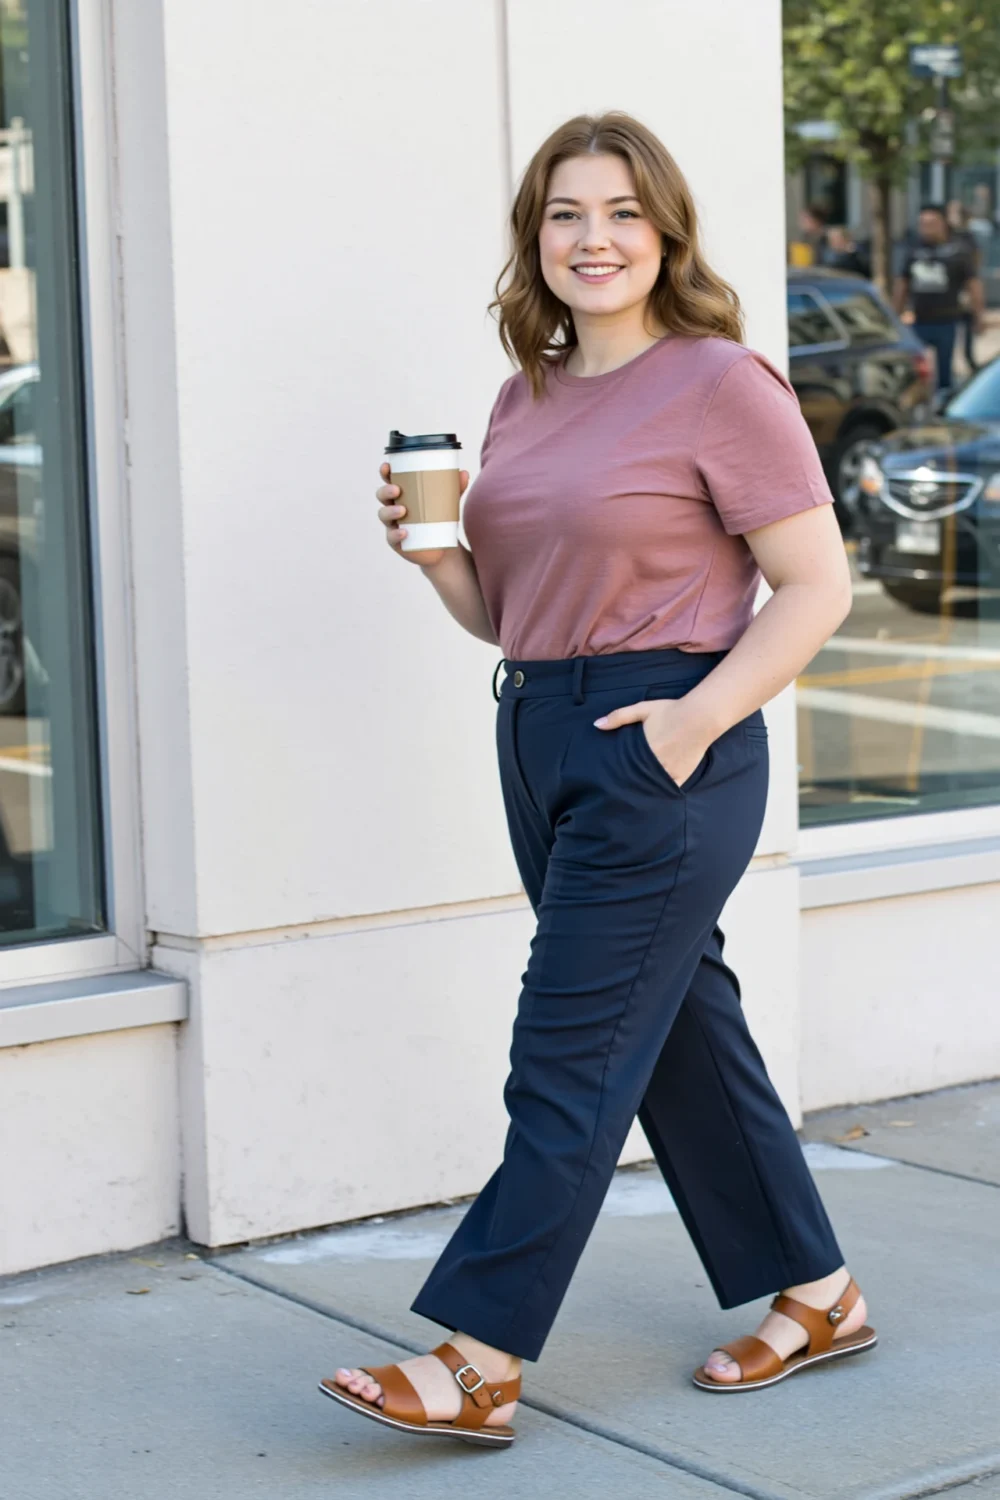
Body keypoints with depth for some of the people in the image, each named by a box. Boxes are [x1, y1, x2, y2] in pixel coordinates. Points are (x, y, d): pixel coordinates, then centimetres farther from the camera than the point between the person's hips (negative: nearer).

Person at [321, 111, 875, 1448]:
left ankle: (478, 1361, -1)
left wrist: (701, 714, -19)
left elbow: (817, 586, -10)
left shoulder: (720, 385, -9)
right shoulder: (526, 400, 13)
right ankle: (815, 1295, 28)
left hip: (663, 745, -8)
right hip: (540, 739, 8)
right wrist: (433, 549, -2)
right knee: (682, 1028, 14)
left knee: (571, 1055, -6)